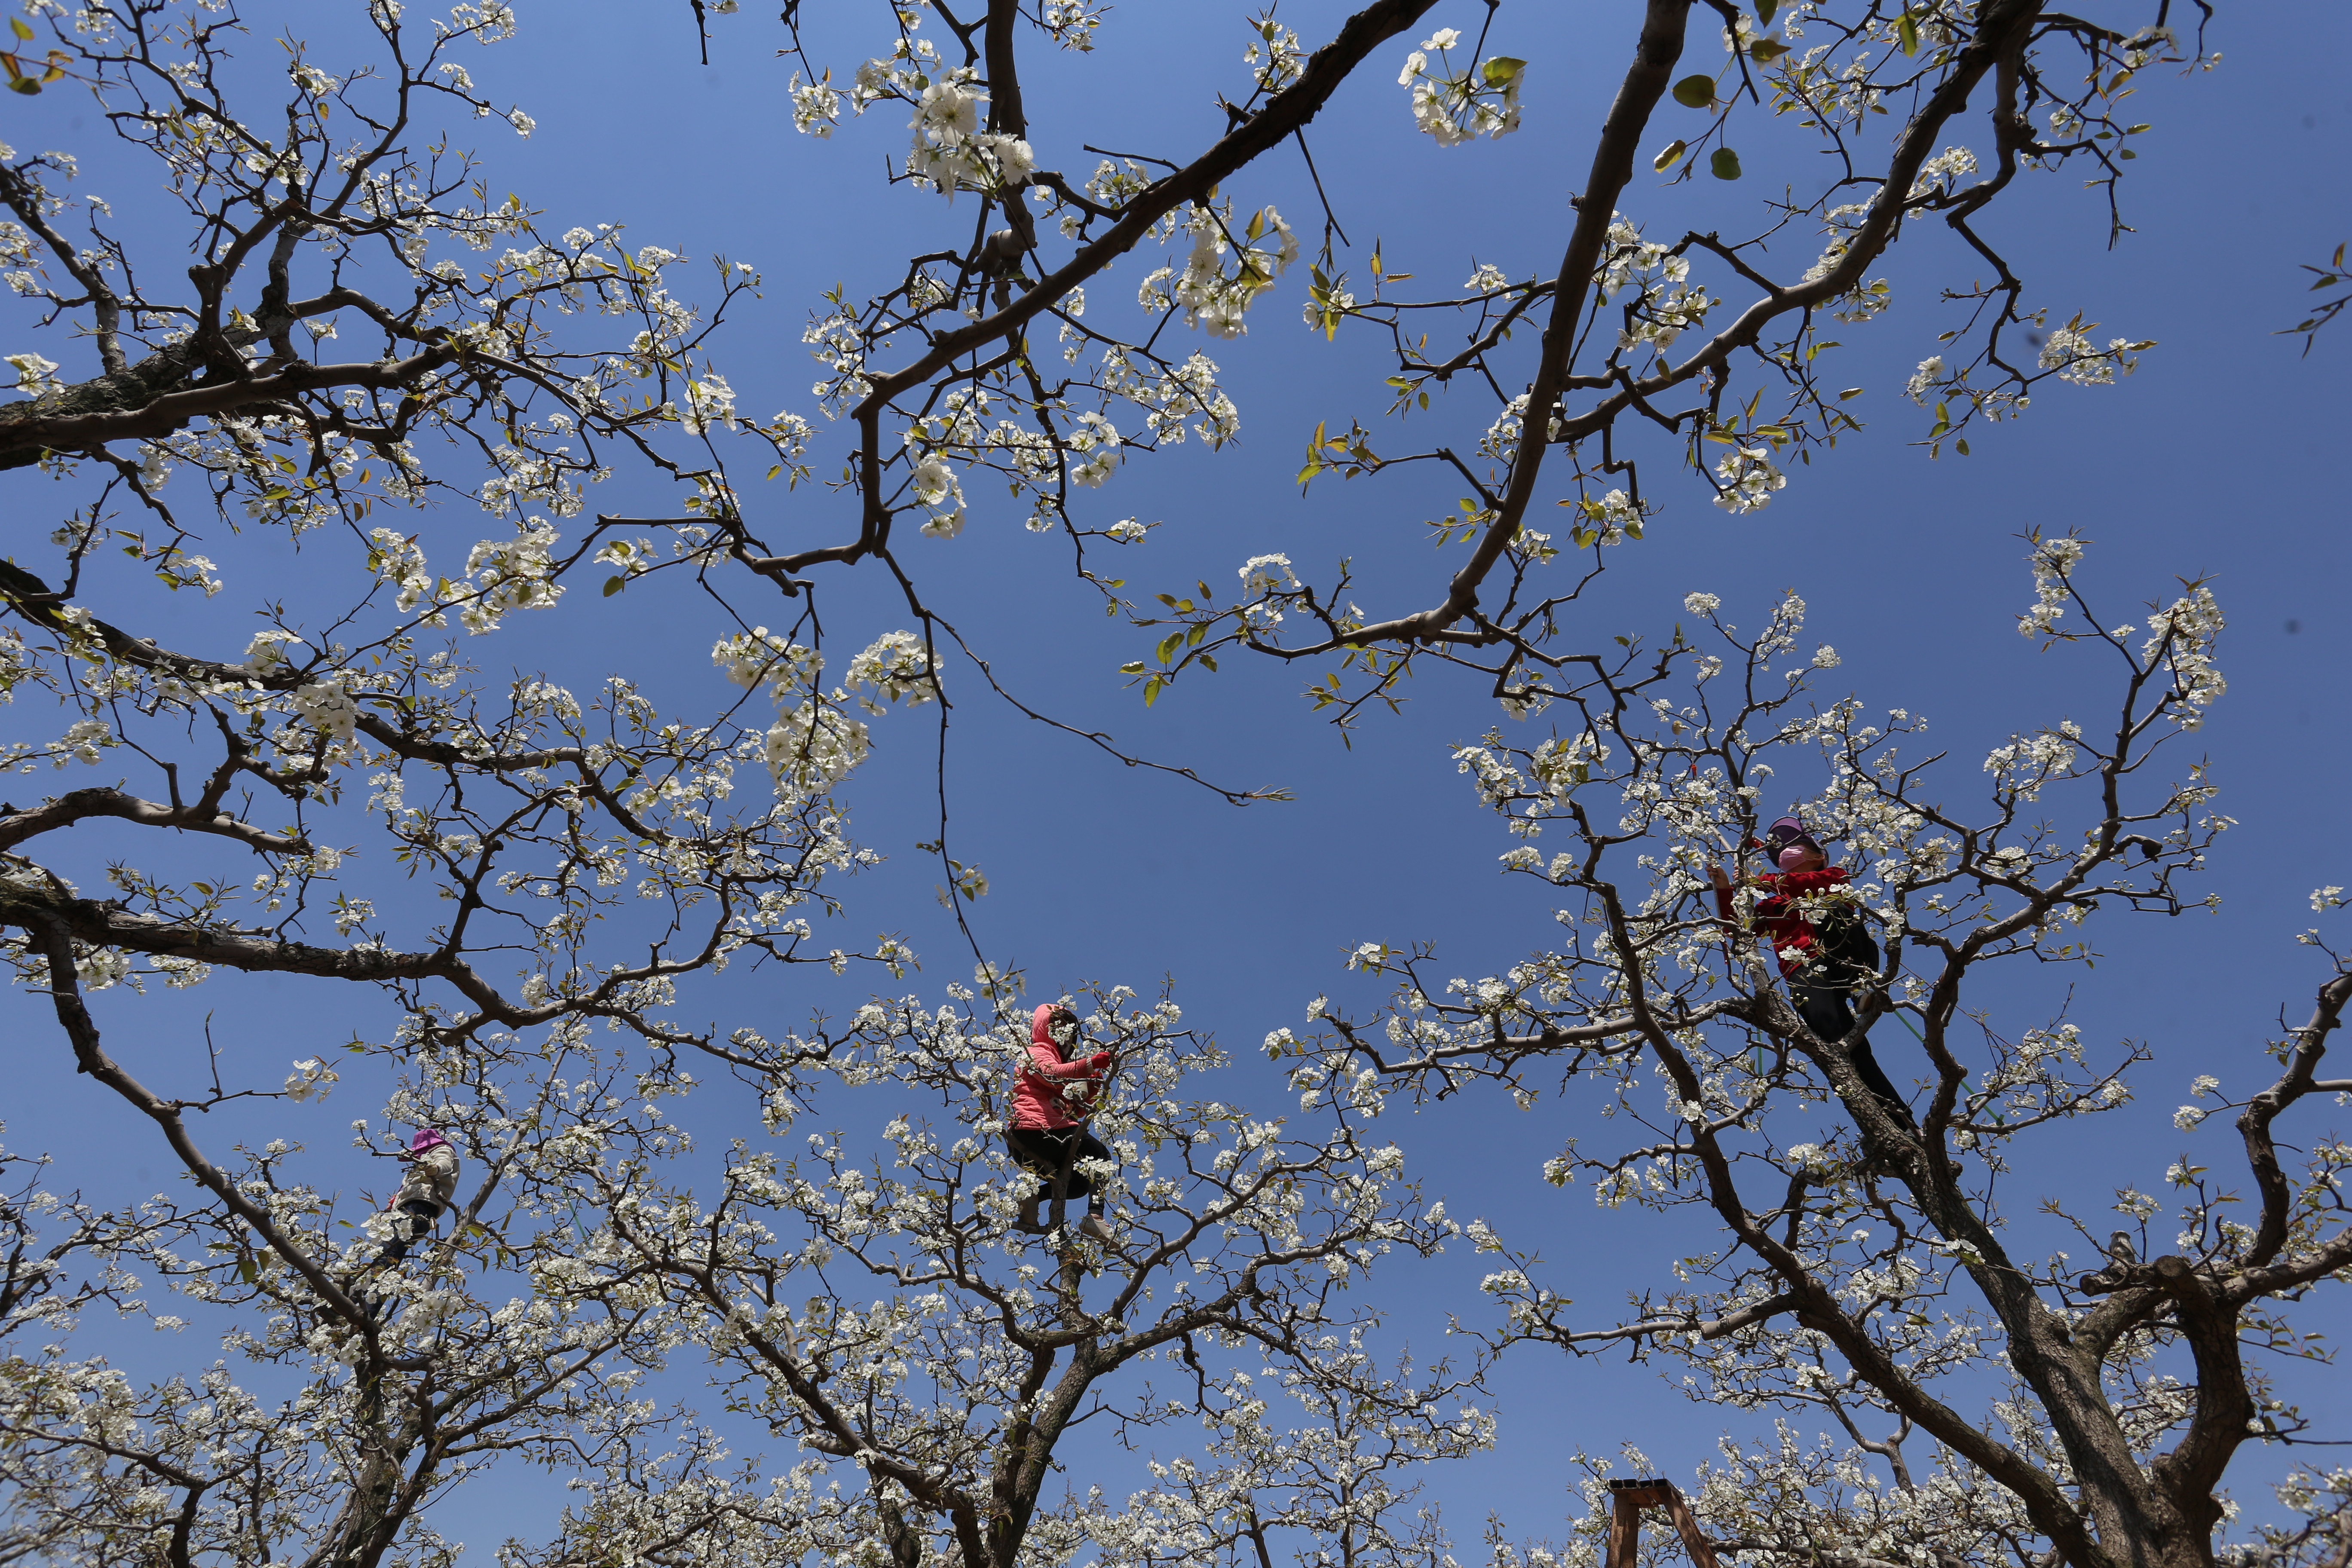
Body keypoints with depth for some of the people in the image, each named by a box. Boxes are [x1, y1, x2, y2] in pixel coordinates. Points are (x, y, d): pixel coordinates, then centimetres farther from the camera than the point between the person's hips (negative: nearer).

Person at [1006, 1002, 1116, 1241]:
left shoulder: (1054, 1057, 33)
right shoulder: (1039, 1052, 5)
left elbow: (1077, 1110, 26)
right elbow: (1053, 1074, -23)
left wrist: (1091, 1087, 9)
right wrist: (1092, 1063, -35)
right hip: (1038, 1130, -10)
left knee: (1079, 1183, 14)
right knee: (1099, 1155, -9)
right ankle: (1095, 1217, -24)